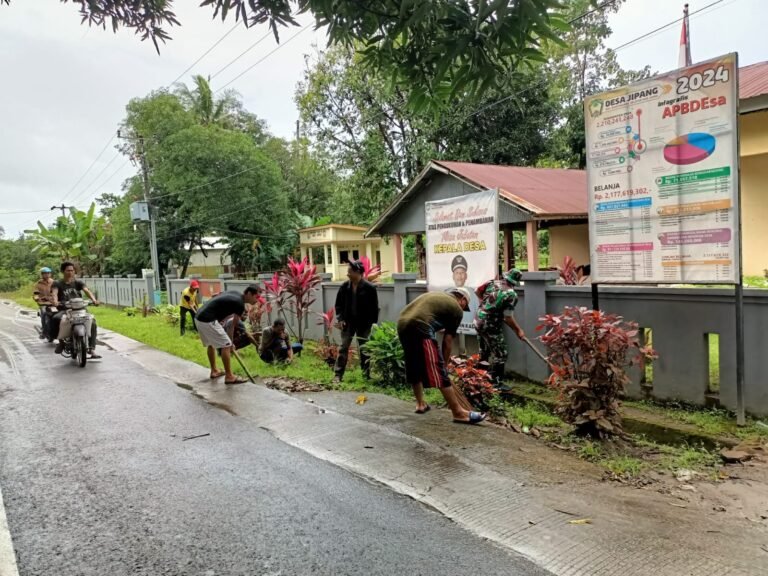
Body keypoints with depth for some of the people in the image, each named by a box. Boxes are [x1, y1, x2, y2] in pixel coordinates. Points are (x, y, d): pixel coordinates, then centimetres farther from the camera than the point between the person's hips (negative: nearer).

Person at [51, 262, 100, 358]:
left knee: (92, 320, -27)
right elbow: (54, 292, -13)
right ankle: (61, 341, -11)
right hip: (64, 310, -1)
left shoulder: (78, 282, 13)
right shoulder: (58, 284, 9)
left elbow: (86, 290, -6)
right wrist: (55, 301, -37)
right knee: (55, 319, -35)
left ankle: (92, 349, -24)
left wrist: (94, 299, -27)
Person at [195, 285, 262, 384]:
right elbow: (233, 325, -2)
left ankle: (214, 371, 36)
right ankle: (229, 377, 0)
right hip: (208, 321, -10)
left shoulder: (235, 295, 17)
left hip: (199, 317, 10)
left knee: (211, 344, 25)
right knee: (226, 345, -4)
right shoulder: (240, 304, -8)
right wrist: (231, 342, 10)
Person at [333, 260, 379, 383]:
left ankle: (366, 375, 20)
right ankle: (338, 375, 6)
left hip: (364, 323, -2)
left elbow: (374, 307, -7)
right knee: (343, 348, 2)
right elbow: (339, 304, 5)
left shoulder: (369, 288, -12)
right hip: (348, 321, 3)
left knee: (364, 349, 7)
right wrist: (340, 319, -5)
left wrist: (373, 323, -9)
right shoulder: (345, 286, -3)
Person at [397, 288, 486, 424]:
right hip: (419, 327, -8)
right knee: (439, 372, -3)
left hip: (402, 324, 8)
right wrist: (443, 363, 22)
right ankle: (458, 412, 2)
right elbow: (447, 342, 10)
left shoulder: (435, 295, 32)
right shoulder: (456, 309, 12)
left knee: (414, 367, 24)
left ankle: (420, 404, 36)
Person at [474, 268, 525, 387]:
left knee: (484, 351, 23)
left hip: (479, 321, 8)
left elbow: (478, 291, 15)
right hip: (491, 326, -8)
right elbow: (508, 318, -18)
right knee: (500, 354, 3)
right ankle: (496, 383, 4)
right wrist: (518, 330, -5)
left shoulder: (492, 282, 0)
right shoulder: (511, 295, -18)